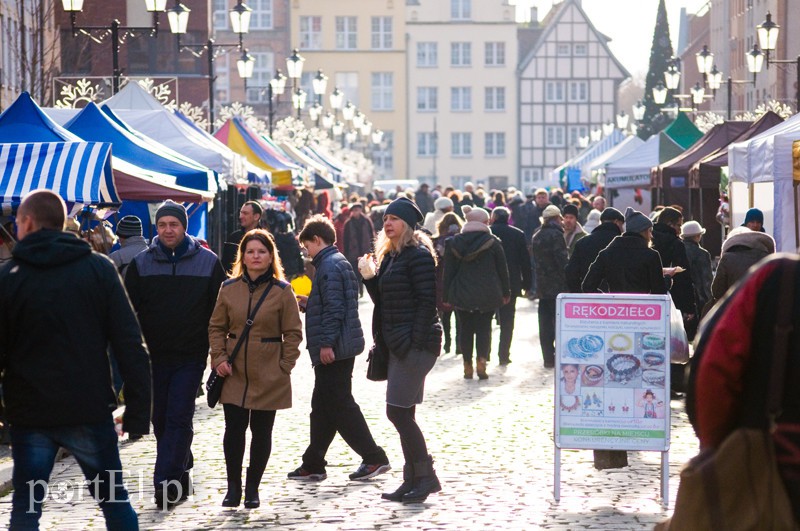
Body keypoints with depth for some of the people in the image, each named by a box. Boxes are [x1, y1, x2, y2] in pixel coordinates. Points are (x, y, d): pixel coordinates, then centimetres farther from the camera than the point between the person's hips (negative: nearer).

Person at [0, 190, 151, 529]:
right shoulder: (99, 269, 0)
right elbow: (130, 345, -5)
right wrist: (138, 410, -3)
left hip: (30, 415, 0)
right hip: (90, 411, 1)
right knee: (115, 502, 12)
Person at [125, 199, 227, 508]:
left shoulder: (208, 262, 1)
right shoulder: (141, 264, 5)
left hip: (191, 356, -3)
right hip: (153, 356, 3)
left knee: (178, 419, -9)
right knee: (161, 421, 9)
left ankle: (167, 483, -10)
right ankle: (181, 475, 25)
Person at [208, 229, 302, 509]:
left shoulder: (282, 291, -3)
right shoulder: (229, 288, 3)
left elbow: (293, 332, 0)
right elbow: (216, 327, 9)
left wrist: (285, 365, -6)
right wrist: (219, 358, -2)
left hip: (269, 376, -1)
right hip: (234, 373, 2)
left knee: (261, 431, 5)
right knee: (233, 428, -1)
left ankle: (252, 488, 17)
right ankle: (233, 487, 12)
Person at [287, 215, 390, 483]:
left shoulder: (330, 265, -15)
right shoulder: (337, 262, 17)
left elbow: (334, 308, -23)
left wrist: (326, 343, -23)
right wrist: (309, 303, 24)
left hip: (333, 350, -11)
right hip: (337, 349, 11)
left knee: (340, 405, -6)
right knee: (323, 407, 13)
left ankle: (374, 458, -4)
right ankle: (313, 465, 19)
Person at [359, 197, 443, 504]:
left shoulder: (418, 255, -11)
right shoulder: (390, 255, 17)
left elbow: (427, 301, -16)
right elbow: (383, 303, 20)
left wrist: (414, 341, -20)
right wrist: (370, 278, 5)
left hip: (416, 344, -10)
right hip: (398, 345, 10)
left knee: (398, 411, -10)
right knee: (403, 414, 9)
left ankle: (425, 476, -2)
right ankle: (414, 480, 14)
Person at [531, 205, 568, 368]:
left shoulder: (536, 237, 11)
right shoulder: (556, 235, -12)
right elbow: (563, 261, -16)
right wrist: (568, 281, -12)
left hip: (542, 285, 7)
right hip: (558, 286, -7)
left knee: (545, 322, 8)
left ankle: (548, 358, 10)